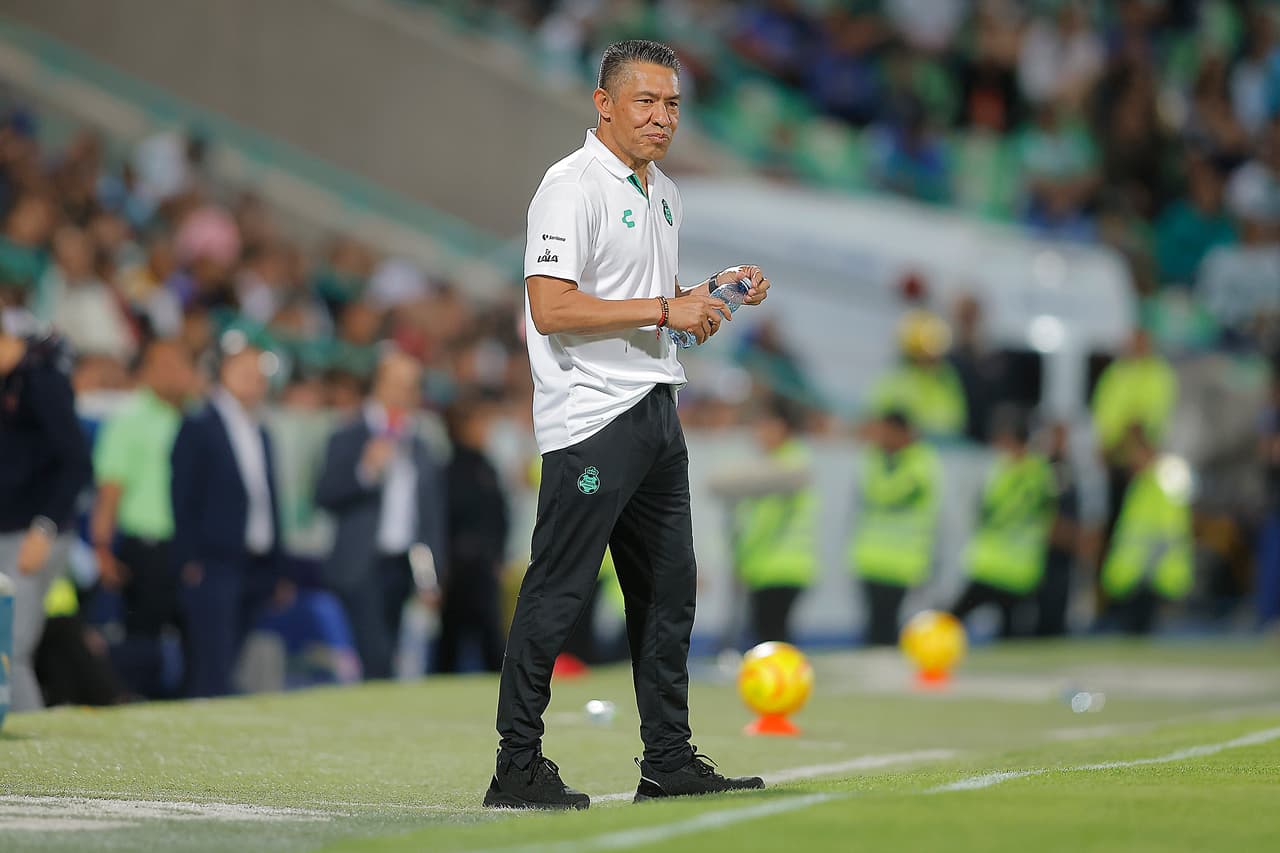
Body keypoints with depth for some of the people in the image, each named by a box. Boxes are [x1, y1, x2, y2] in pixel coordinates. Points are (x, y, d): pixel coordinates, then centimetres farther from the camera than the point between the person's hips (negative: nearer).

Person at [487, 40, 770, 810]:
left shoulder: (663, 195, 17)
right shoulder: (573, 188, -12)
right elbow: (551, 310, -21)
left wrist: (714, 293, 9)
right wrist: (665, 310, -19)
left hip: (656, 412, 9)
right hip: (591, 419, -9)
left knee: (670, 591, 11)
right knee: (558, 594, -8)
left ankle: (669, 762, 19)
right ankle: (517, 767, -4)